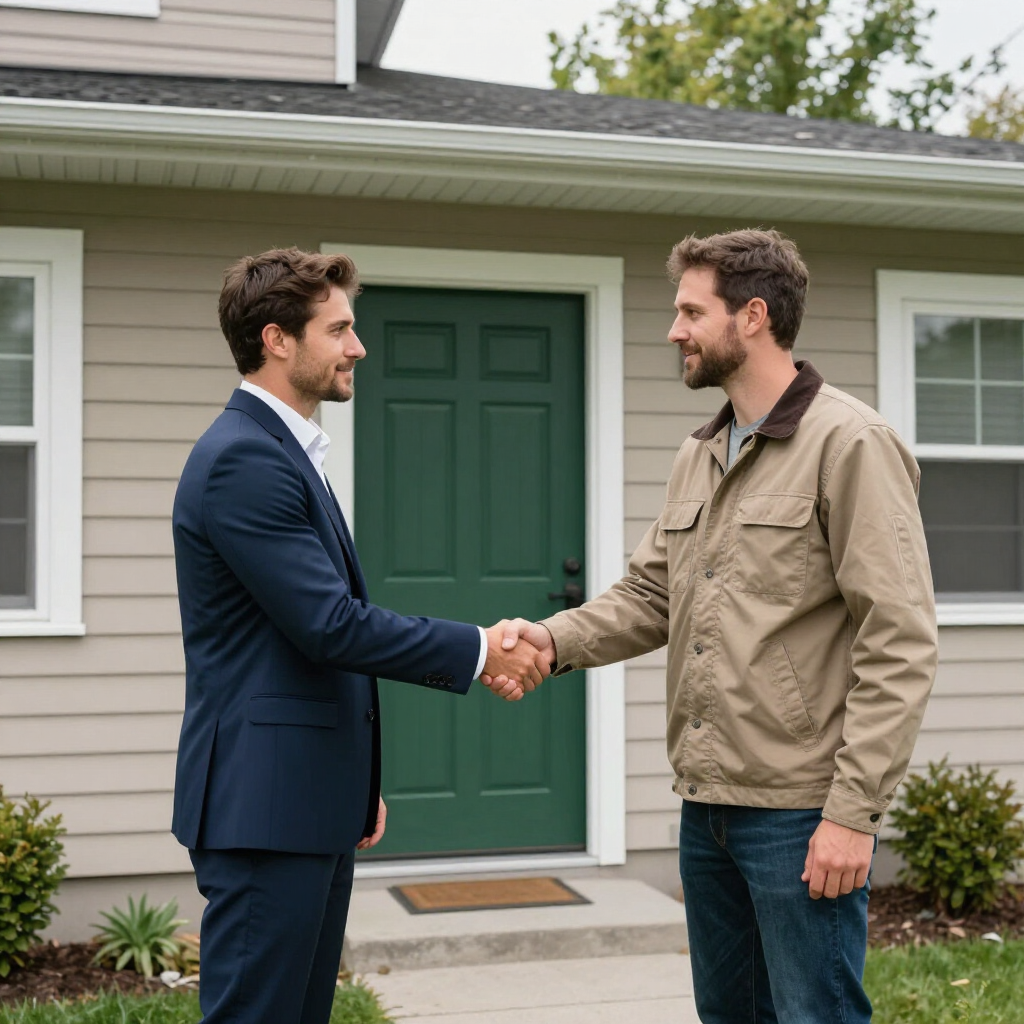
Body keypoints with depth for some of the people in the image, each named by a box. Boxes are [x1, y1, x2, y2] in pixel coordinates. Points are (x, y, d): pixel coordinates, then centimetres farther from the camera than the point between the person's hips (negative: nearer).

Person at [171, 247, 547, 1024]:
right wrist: (477, 650, -12)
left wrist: (357, 782, 22)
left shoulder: (284, 452, 16)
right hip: (264, 802, -10)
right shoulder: (243, 457, -16)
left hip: (306, 799, 10)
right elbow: (329, 623, -21)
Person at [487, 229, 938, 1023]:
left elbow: (898, 645, -15)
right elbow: (648, 597, 14)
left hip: (800, 811, -8)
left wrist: (853, 811, -18)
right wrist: (556, 639, -6)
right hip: (708, 806, 8)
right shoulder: (698, 457, 13)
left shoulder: (850, 443, -11)